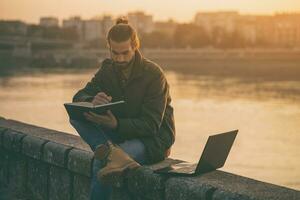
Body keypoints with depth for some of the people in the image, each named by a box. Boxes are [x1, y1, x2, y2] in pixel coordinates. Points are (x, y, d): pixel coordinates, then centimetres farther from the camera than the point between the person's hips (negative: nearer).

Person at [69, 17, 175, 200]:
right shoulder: (108, 70, 2)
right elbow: (79, 97, -4)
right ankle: (112, 153, -44)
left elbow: (151, 125, -21)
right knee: (76, 116, -25)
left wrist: (116, 124, -39)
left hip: (153, 139, -7)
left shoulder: (154, 74, -16)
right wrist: (91, 101, -31)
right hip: (119, 134, 7)